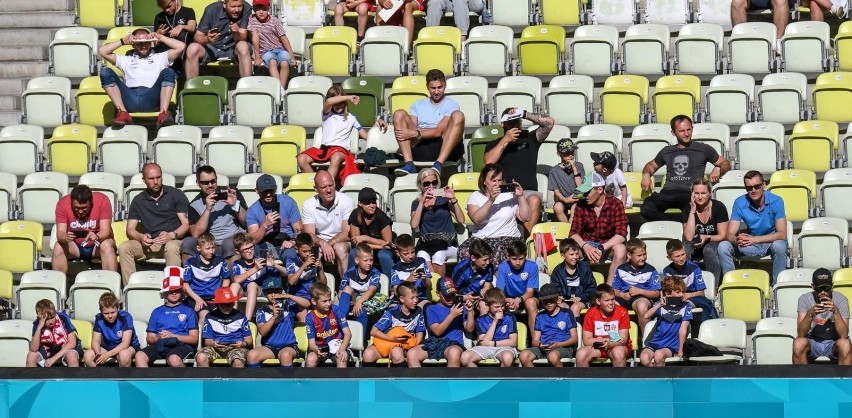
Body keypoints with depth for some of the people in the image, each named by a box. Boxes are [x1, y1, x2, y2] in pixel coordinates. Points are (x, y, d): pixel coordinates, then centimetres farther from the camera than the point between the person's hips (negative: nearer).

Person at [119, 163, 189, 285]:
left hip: (173, 241, -3)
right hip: (149, 244, 3)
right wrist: (141, 237, -14)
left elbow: (186, 224, -1)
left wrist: (172, 235, -21)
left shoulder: (176, 195, 6)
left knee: (171, 247, -39)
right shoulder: (138, 201, 14)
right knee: (124, 247, -22)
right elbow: (130, 229, 10)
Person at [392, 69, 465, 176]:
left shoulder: (451, 105, 13)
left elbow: (439, 132, -2)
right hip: (419, 147, 2)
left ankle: (439, 164, -39)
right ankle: (409, 165, -30)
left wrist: (416, 133, -14)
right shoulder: (418, 105, 24)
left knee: (458, 116, -23)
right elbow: (412, 127, 9)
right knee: (399, 114, -13)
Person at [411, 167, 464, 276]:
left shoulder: (444, 198, 12)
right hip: (426, 244, 1)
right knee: (422, 256, -36)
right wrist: (422, 202, -4)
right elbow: (414, 225, -2)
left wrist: (454, 200, -7)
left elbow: (461, 220, 3)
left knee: (438, 255, -37)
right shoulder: (417, 203, 16)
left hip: (448, 243, -1)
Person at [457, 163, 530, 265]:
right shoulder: (475, 196, 9)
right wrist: (490, 200, -19)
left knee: (500, 252, -37)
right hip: (481, 239, 0)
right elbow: (476, 219, -10)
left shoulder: (510, 195, 13)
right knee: (465, 251, -31)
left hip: (509, 238, 0)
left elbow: (525, 217, 6)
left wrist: (521, 196, -4)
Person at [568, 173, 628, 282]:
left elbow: (621, 234, -18)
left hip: (609, 244, -2)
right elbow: (574, 233, -7)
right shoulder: (581, 205, -5)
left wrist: (601, 249, -31)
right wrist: (585, 246, -29)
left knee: (620, 249, -37)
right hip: (588, 244, 2)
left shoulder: (615, 204, -12)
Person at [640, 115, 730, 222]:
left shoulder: (703, 149, 19)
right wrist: (646, 174, 18)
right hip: (668, 193, 3)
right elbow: (651, 165, 42)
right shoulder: (667, 151, 27)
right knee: (647, 208, -33)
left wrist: (718, 169, 1)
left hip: (690, 193, -3)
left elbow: (725, 163, 24)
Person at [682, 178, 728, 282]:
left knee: (709, 249, -36)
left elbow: (722, 236, -8)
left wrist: (707, 238, -27)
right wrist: (692, 211, -18)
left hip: (714, 244, -2)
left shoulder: (718, 207, -10)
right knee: (684, 248, -31)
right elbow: (689, 237, -16)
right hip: (695, 246, 2)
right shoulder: (688, 209, -6)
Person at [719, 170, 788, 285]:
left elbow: (782, 234, -22)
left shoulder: (776, 201, -16)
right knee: (723, 246, -20)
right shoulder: (740, 203, -8)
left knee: (779, 245, -37)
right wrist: (737, 240, -37)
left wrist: (754, 239, -34)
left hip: (771, 242, -3)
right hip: (751, 245, 3)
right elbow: (729, 234, -10)